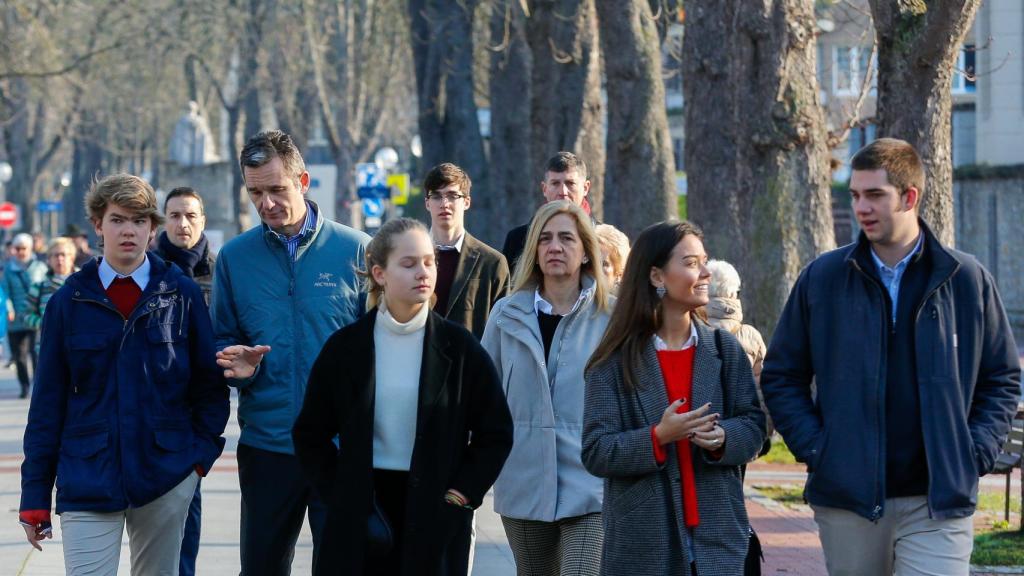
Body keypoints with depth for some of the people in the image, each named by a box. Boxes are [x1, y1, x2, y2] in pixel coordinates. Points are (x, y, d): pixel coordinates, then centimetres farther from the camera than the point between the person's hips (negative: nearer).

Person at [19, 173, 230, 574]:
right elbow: (48, 401, 4)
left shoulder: (182, 294, 2)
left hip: (168, 477, 1)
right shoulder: (68, 301, 2)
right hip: (87, 481, 0)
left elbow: (211, 383, 7)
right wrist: (34, 496, 2)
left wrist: (202, 452, -3)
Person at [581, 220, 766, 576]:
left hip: (716, 535, 3)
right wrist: (657, 437, -21)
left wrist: (723, 438, -15)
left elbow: (753, 426, 8)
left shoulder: (725, 349, 9)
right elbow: (595, 453, -5)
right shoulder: (616, 362, -1)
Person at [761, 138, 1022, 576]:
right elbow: (781, 376, 10)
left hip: (939, 505, -1)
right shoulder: (822, 278, 5)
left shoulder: (967, 279, 4)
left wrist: (976, 453, -3)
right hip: (848, 499, 1)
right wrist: (813, 448, -3)